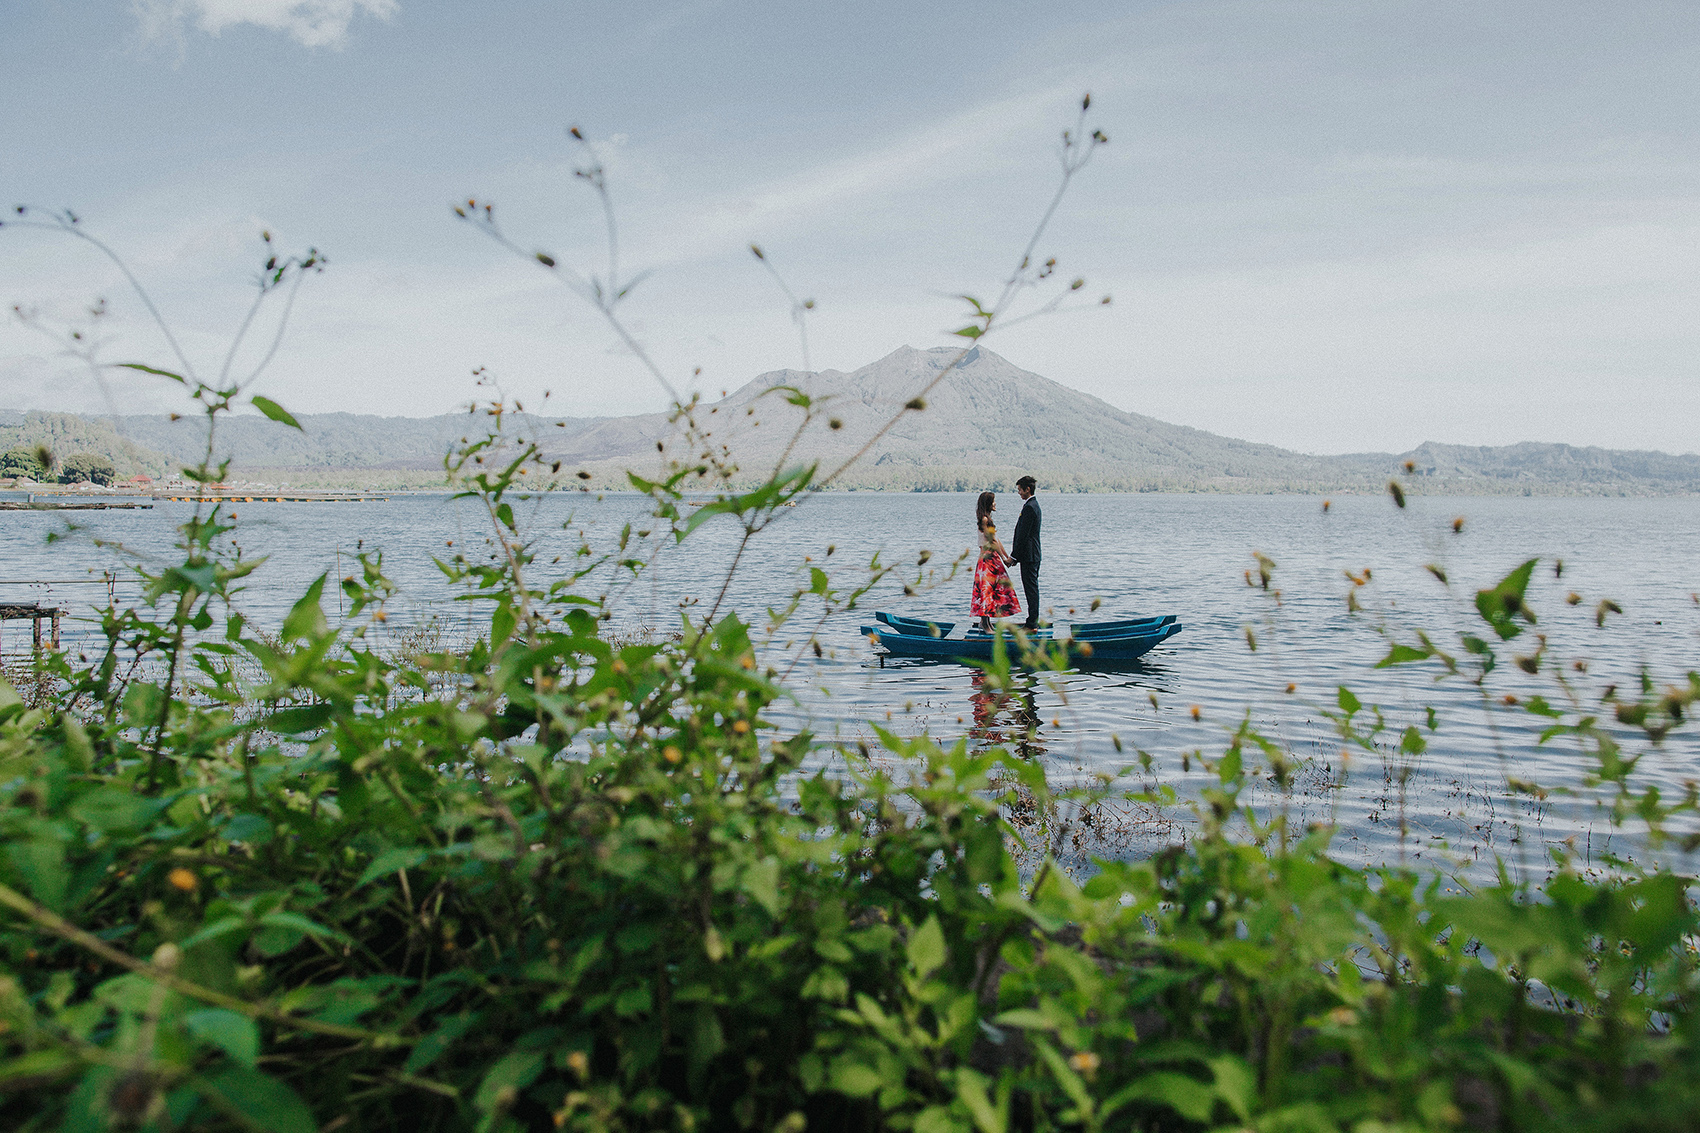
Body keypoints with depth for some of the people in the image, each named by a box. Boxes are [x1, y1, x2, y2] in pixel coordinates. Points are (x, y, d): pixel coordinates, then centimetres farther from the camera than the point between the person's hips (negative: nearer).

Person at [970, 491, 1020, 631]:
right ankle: (984, 622, -5)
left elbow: (997, 540, 17)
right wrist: (1004, 558, -10)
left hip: (993, 557, 10)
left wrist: (1007, 556, 14)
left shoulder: (988, 519, 16)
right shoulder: (984, 520, -14)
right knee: (987, 588, -7)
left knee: (994, 588, 10)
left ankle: (986, 620, 14)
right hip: (988, 557, -10)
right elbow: (992, 541, -14)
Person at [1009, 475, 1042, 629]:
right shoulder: (1034, 505, 15)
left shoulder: (1029, 507, -17)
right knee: (1032, 587, 15)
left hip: (1029, 555, -11)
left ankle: (1032, 624, -4)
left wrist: (1013, 556, -15)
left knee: (1031, 588, -7)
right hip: (1033, 554, 11)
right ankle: (1033, 621, 21)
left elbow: (1023, 535, -19)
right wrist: (1015, 555, 19)